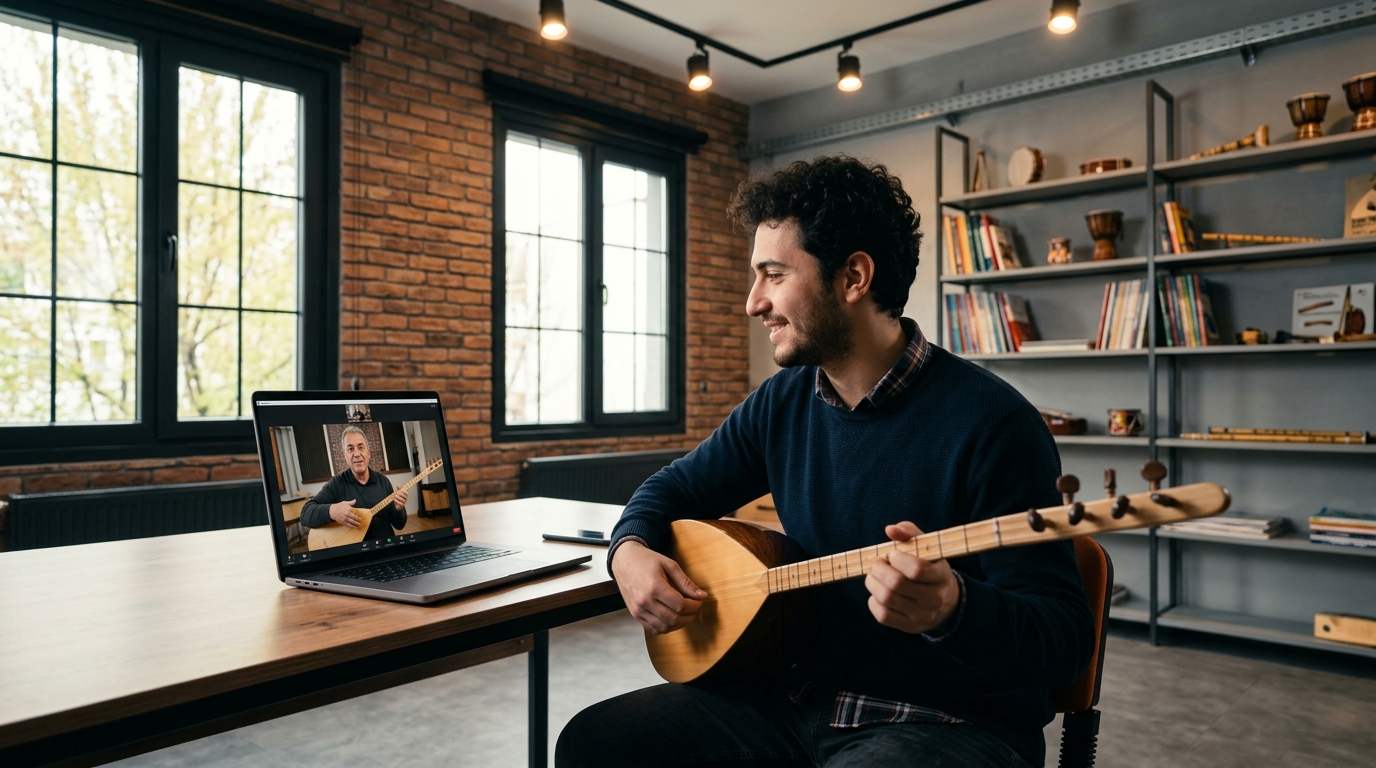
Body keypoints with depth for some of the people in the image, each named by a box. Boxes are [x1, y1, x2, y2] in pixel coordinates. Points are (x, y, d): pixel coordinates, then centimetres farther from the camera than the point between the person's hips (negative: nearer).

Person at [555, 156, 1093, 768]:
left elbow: (1065, 637, -17)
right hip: (798, 695, 6)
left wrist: (953, 610, -38)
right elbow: (677, 487, 15)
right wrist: (630, 550, -6)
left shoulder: (990, 422, -18)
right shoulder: (781, 403, 2)